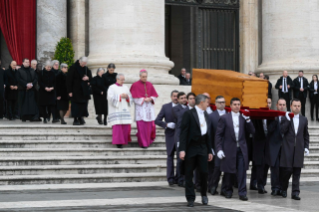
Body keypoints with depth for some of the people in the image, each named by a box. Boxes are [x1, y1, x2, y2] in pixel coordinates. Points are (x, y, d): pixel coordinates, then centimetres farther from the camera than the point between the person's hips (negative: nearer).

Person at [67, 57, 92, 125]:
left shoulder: (86, 69, 7)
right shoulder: (73, 68, -10)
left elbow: (90, 77, 16)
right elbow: (69, 80, -11)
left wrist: (88, 78, -10)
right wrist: (70, 91, -15)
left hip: (84, 91, 5)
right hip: (75, 90, -5)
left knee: (83, 104, 5)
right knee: (76, 104, -4)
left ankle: (80, 117, 16)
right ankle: (76, 119, 0)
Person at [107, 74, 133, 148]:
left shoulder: (125, 88, 17)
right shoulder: (112, 88, 2)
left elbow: (131, 98, 16)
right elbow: (111, 97, -12)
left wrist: (127, 97, -6)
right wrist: (120, 96, -14)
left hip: (125, 110, 5)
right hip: (116, 111, -5)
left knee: (126, 126, -2)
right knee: (117, 126, -12)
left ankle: (124, 140, 10)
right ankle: (118, 142, -10)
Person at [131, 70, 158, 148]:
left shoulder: (150, 85, 11)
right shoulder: (135, 85, -2)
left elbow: (154, 95, 12)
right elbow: (135, 97, -6)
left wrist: (150, 99, -8)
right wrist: (143, 99, -12)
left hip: (149, 108, 4)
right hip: (140, 108, -4)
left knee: (150, 125, 2)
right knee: (141, 126, -8)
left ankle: (148, 140, 22)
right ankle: (143, 143, -1)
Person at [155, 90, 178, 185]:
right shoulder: (165, 107, 5)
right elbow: (157, 120, 2)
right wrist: (167, 124, -12)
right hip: (170, 134, 0)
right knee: (170, 156, 3)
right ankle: (170, 178, 5)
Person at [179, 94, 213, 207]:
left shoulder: (206, 115, 13)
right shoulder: (189, 114, -6)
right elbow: (184, 132, -10)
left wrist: (210, 151, 14)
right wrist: (182, 149, -17)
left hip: (202, 148, 5)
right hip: (190, 148, -5)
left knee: (204, 172, -1)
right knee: (189, 174, 0)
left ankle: (204, 194, 21)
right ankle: (190, 198, 7)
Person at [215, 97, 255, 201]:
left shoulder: (243, 118, 9)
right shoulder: (224, 118, 0)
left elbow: (252, 131, 4)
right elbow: (218, 135, -2)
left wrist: (247, 120, -8)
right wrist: (219, 149, -9)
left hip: (241, 149, 2)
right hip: (229, 149, -2)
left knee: (242, 171, -5)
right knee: (229, 172, 8)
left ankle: (242, 193, -3)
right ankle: (228, 191, 24)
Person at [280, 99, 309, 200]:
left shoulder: (304, 119, 12)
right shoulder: (285, 118, 3)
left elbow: (306, 135, 16)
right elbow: (282, 131, -9)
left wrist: (306, 147, 8)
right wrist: (288, 120, -15)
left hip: (299, 149, 2)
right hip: (288, 149, -2)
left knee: (297, 172, 0)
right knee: (287, 170, -4)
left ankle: (295, 192, 1)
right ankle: (283, 189, 19)